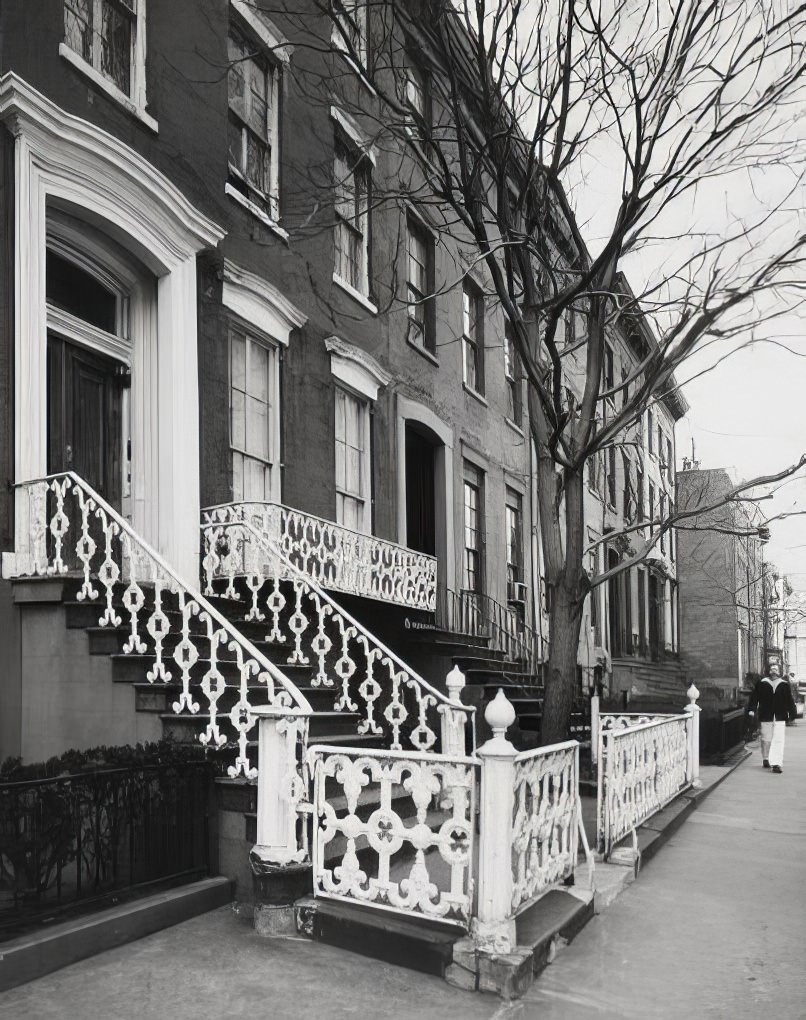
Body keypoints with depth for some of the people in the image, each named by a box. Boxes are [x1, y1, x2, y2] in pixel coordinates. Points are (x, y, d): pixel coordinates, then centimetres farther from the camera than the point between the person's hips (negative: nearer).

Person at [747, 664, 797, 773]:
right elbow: (754, 697, 2)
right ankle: (765, 759, 29)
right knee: (766, 739, 9)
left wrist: (792, 714, 8)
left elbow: (790, 701, 10)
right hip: (765, 717, 0)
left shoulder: (785, 684, 6)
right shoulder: (761, 683, 3)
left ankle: (777, 764, -10)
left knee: (778, 740, -9)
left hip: (780, 717, 0)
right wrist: (751, 709, -6)